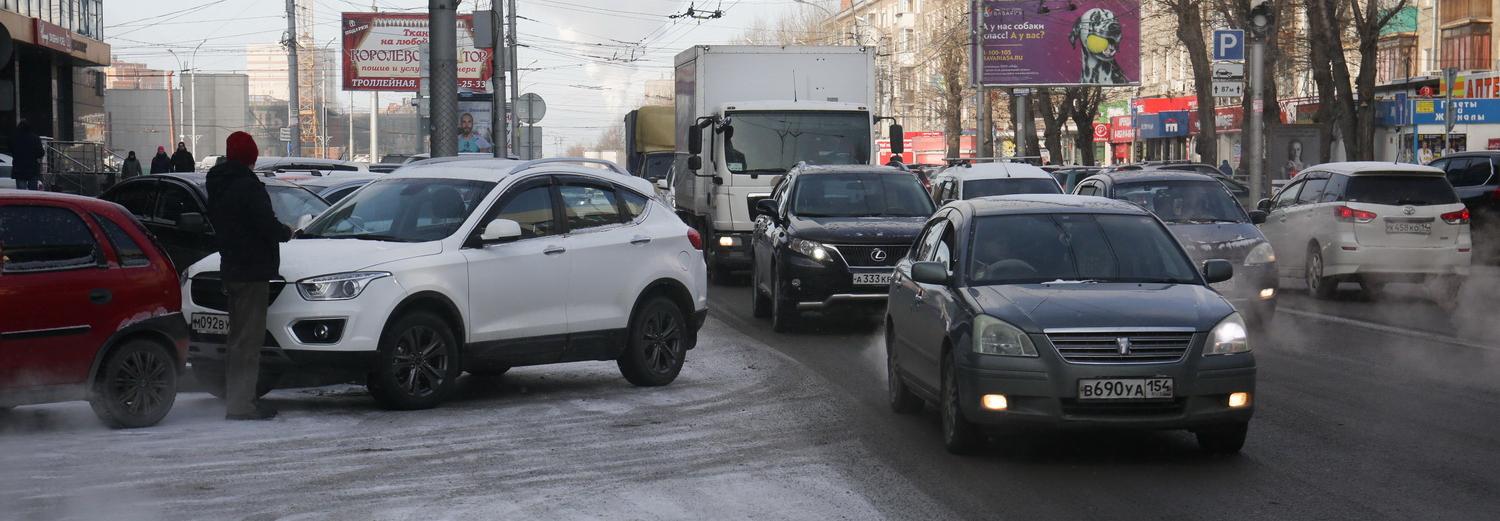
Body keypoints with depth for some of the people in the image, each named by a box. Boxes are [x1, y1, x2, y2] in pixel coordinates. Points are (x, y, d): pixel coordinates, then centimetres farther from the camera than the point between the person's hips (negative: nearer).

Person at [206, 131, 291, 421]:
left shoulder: (217, 186, 13)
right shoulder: (248, 186, -16)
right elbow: (268, 226, -22)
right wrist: (287, 233, 0)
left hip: (231, 269, 9)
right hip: (252, 272, -9)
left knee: (239, 337, 17)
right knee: (248, 340, -7)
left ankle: (236, 399, 23)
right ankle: (241, 405, -7)